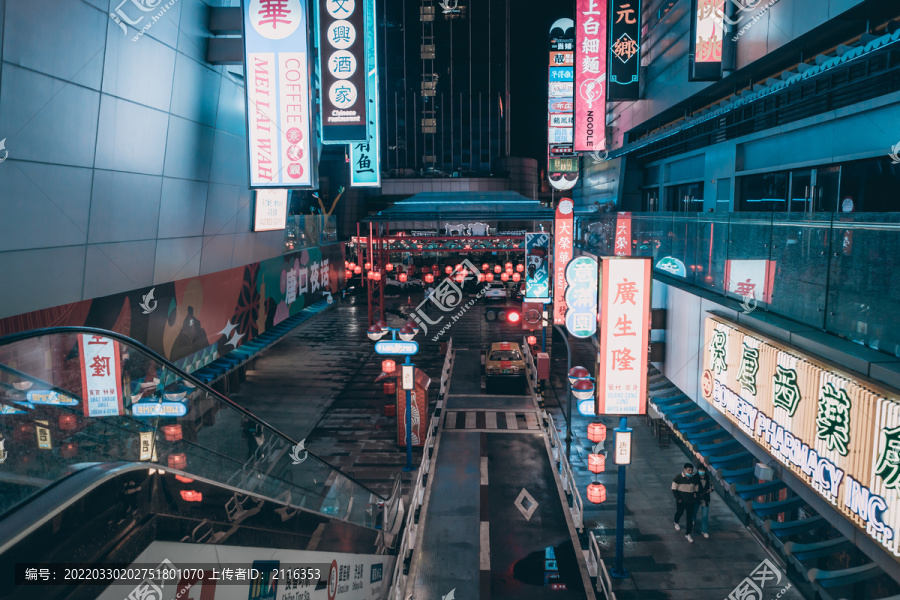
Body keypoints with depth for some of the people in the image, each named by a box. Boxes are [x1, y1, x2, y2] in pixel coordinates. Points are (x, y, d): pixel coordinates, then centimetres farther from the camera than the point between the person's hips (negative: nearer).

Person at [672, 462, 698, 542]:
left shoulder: (693, 478, 1)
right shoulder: (678, 477, -12)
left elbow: (696, 489, 15)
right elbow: (674, 489, -9)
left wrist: (695, 494, -4)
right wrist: (678, 498, -12)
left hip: (690, 501, 2)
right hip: (681, 501, -2)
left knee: (690, 517, 0)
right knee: (679, 512, 18)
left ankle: (687, 534, 10)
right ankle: (676, 523, 52)